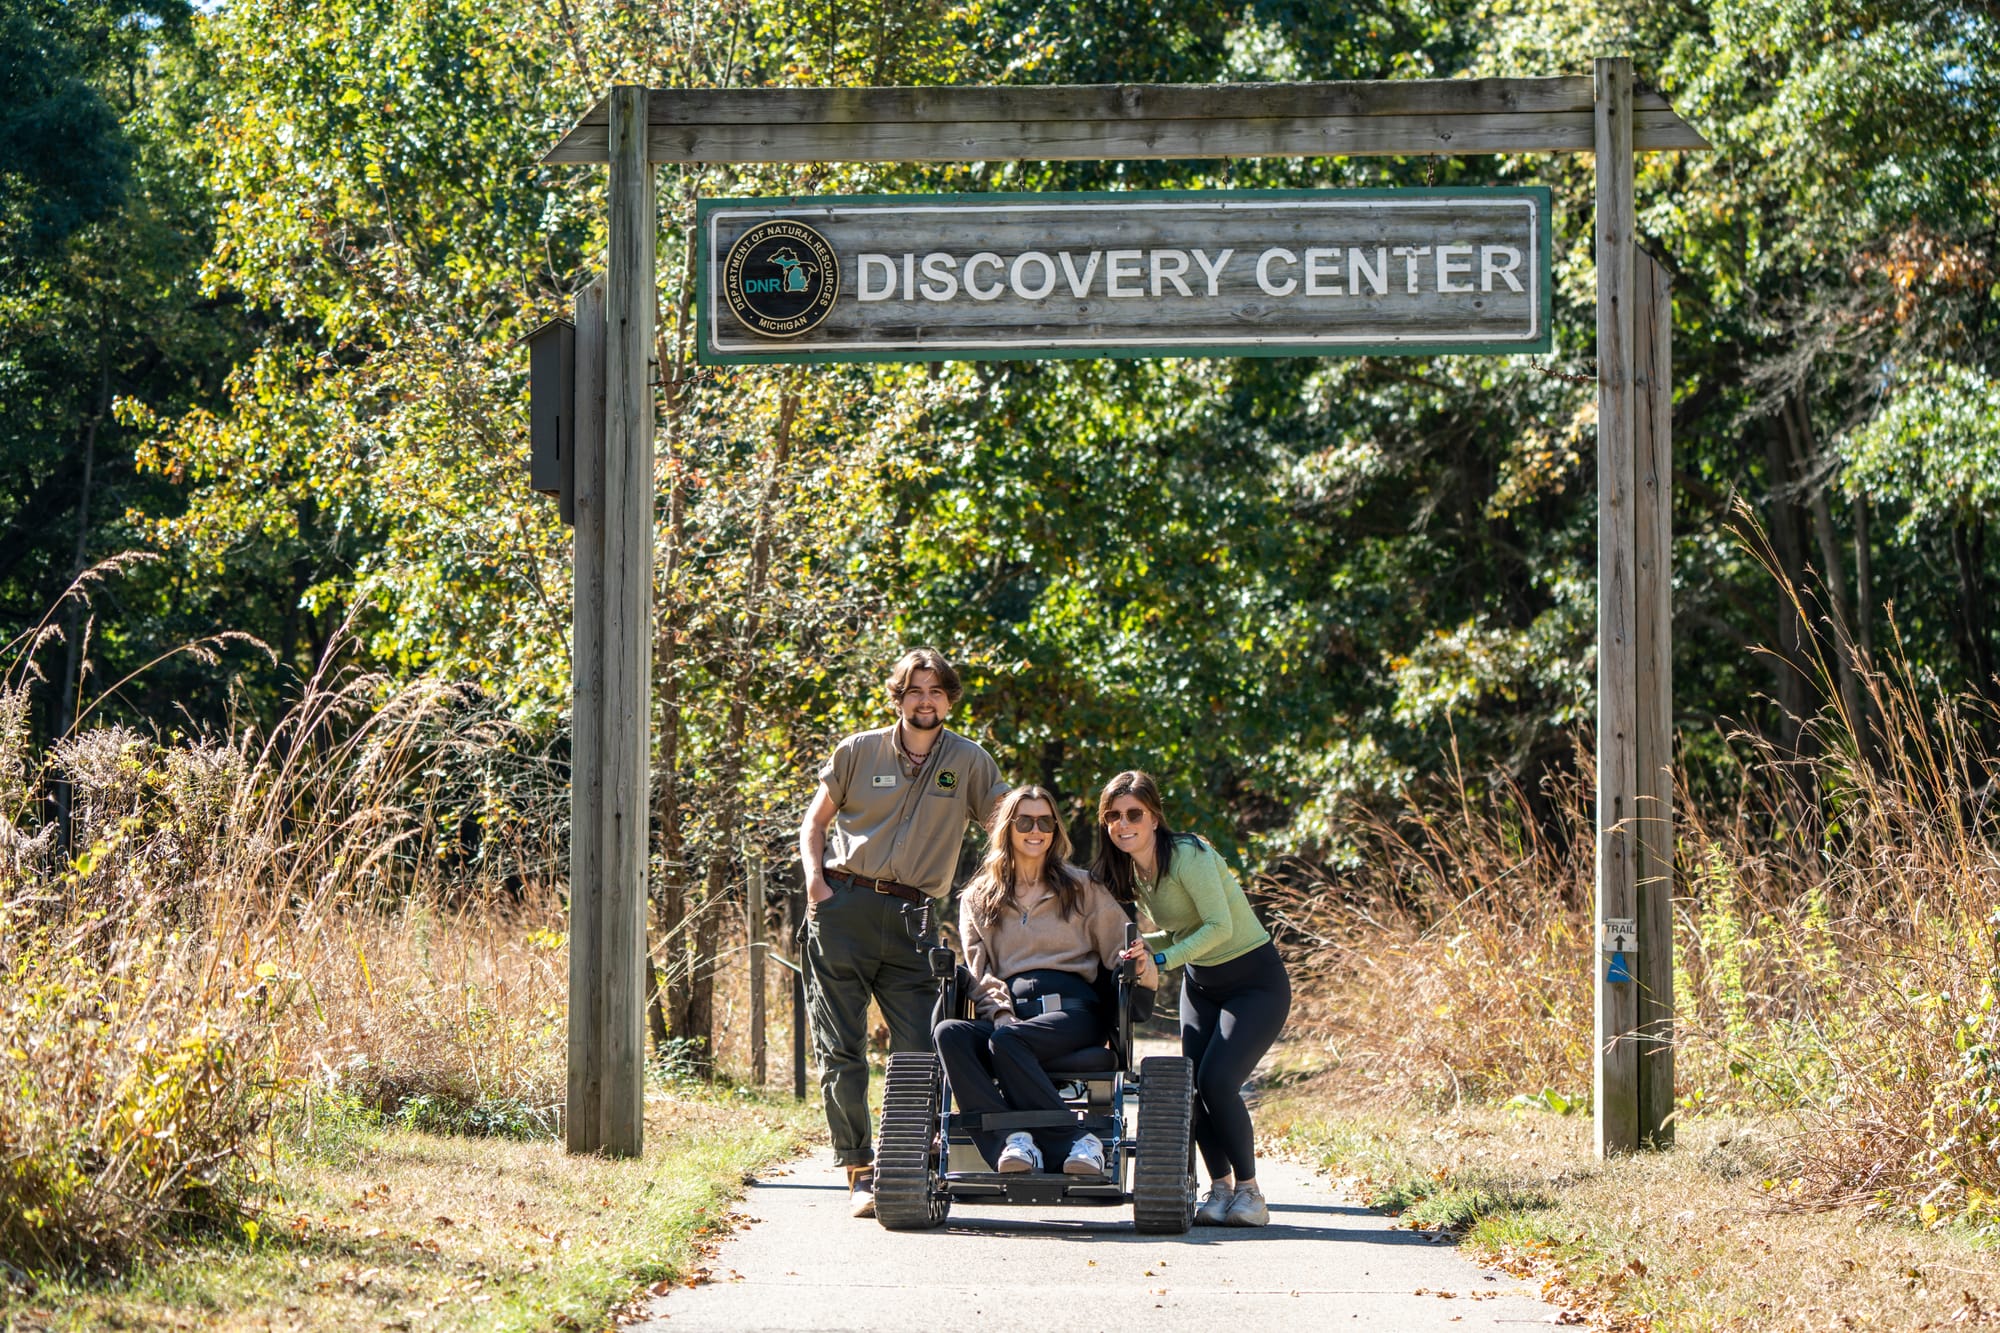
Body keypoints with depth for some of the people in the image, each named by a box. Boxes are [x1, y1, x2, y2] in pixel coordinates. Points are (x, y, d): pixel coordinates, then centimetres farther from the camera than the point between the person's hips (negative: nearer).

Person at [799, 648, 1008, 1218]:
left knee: (920, 1049, -7)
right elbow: (815, 820, 14)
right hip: (843, 908, -1)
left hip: (912, 916, 1)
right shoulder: (858, 752, 8)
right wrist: (816, 881, -2)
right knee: (841, 1049, -4)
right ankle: (858, 1171, 1)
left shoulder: (969, 761, 8)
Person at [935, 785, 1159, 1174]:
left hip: (1072, 1009, -2)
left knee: (1007, 1041, -36)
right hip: (1008, 1010, 2)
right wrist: (1000, 1012, -10)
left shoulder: (1082, 888, 19)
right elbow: (978, 971, 11)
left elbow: (1120, 948, 13)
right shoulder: (977, 899, 22)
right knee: (950, 1033, -33)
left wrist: (1140, 965, -12)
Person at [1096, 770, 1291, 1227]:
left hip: (1255, 980, -7)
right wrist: (1129, 948, -2)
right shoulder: (1131, 870, 3)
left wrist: (1161, 957, -34)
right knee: (1192, 1083, -9)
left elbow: (1220, 926, -28)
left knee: (1218, 1080, -20)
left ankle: (1249, 1191, -6)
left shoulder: (1187, 855, -22)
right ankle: (1220, 1187, 5)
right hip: (1200, 982, 7)